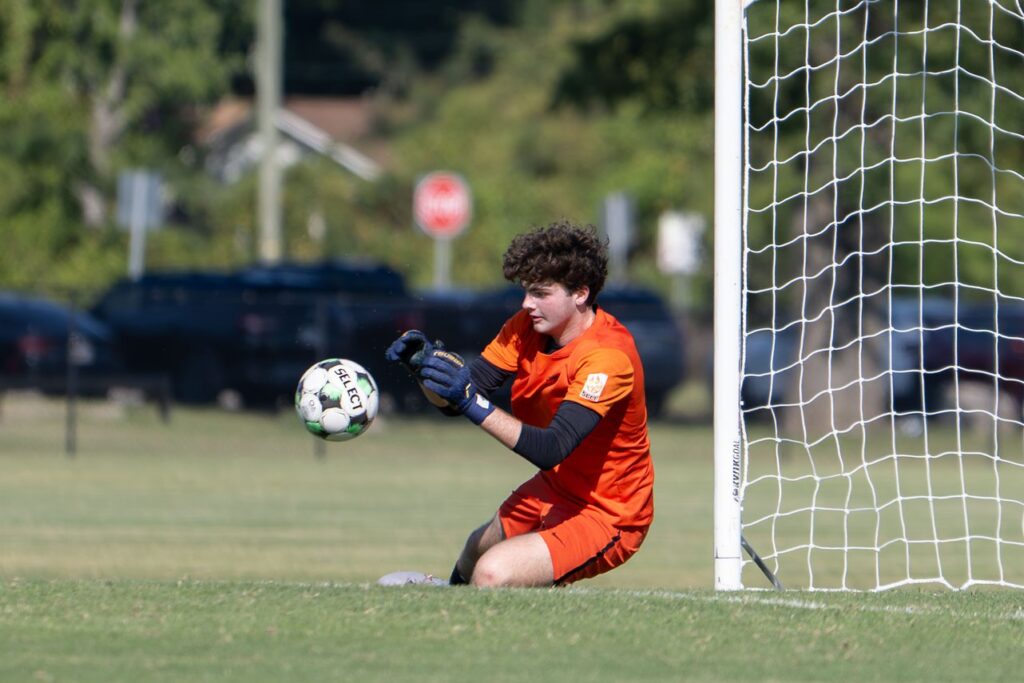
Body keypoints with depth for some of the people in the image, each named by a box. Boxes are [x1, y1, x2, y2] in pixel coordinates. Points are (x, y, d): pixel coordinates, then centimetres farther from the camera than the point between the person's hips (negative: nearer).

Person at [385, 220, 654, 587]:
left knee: (492, 575, -23)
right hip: (555, 490, 9)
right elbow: (453, 400, -4)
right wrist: (424, 366, -26)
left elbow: (552, 450, -39)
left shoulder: (609, 357, -29)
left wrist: (474, 403, -47)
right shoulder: (528, 327, -5)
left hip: (607, 516, -9)